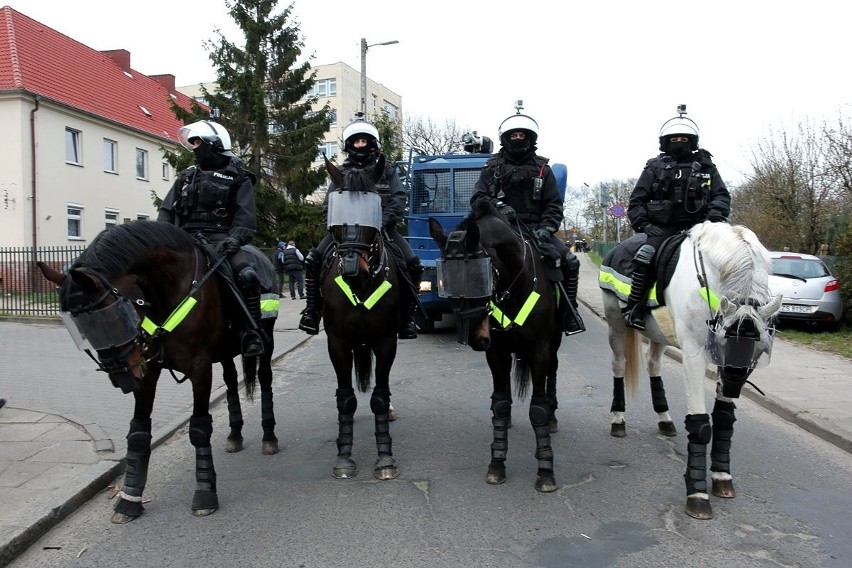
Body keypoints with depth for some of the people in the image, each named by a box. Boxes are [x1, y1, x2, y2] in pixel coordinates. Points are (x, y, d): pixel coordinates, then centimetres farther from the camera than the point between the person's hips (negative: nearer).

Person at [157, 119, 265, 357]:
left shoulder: (237, 178, 10)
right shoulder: (187, 176, 23)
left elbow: (246, 216, -2)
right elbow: (167, 211, 18)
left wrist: (234, 239, -22)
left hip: (218, 240, -5)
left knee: (246, 275, -33)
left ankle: (252, 332, -21)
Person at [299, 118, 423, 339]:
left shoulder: (387, 171, 12)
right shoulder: (341, 173, 14)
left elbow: (398, 199, -3)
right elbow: (330, 203, 4)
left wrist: (384, 220, -21)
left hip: (382, 228, -1)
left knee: (413, 265, -22)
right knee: (313, 260, -19)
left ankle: (408, 315, -8)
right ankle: (311, 310, -5)